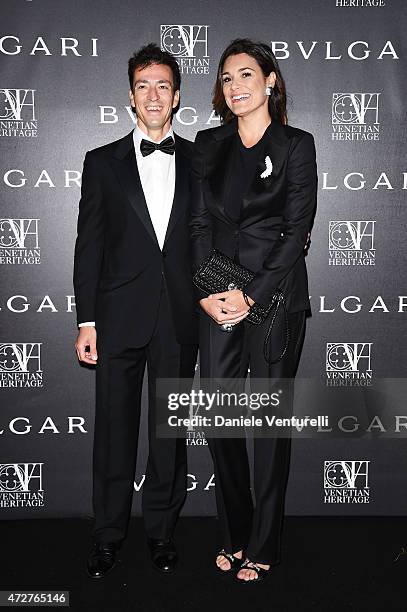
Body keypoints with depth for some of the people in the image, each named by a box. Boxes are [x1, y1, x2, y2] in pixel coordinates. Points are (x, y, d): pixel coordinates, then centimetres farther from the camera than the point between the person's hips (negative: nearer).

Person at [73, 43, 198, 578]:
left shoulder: (199, 161, 8)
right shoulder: (103, 163, 5)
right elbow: (89, 246, 2)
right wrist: (86, 321, -2)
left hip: (180, 317, 1)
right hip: (120, 316, 0)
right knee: (114, 429, 7)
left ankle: (162, 529, 27)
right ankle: (109, 534, 23)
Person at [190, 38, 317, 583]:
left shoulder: (297, 145, 1)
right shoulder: (209, 145, 12)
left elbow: (297, 231, -5)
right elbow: (200, 222, 7)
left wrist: (252, 296, -12)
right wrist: (206, 290, -6)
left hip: (275, 295, -3)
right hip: (218, 298, 4)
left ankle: (263, 547, 17)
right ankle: (234, 535, 23)